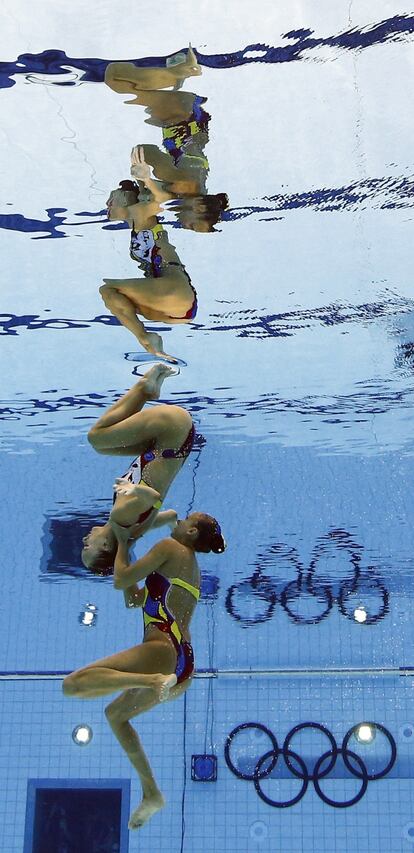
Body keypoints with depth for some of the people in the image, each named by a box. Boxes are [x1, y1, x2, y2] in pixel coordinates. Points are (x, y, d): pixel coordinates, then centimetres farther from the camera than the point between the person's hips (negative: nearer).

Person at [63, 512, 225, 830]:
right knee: (115, 714, 30)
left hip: (163, 650, -10)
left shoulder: (170, 548, 0)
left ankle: (153, 680, -29)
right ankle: (151, 794, 26)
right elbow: (135, 600, 29)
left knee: (73, 684, -18)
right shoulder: (191, 570, 26)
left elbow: (120, 581, -3)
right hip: (184, 666, 10)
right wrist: (123, 549, 33)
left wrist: (122, 542, 12)